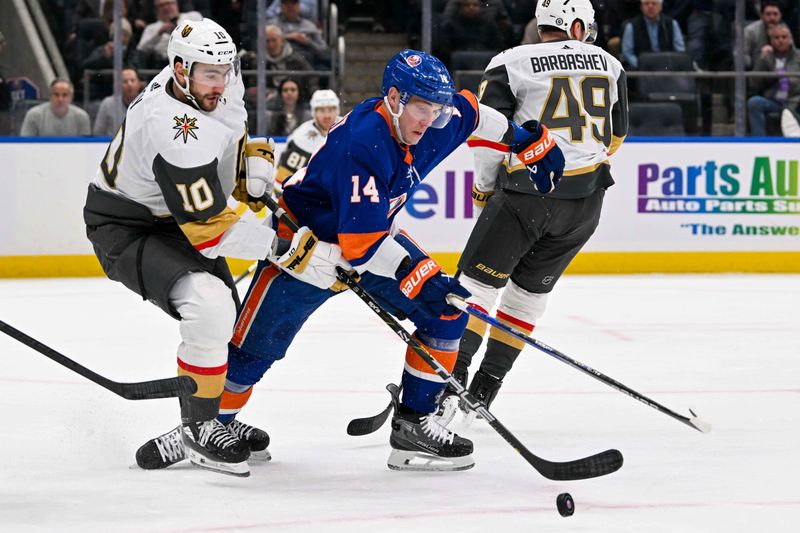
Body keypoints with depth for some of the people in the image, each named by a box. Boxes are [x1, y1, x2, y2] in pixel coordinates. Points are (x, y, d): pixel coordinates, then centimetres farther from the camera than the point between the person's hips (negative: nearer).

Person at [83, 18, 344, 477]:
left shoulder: (220, 84, -10)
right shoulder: (176, 134, -36)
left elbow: (229, 131, 17)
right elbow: (209, 230, -32)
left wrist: (254, 156, -4)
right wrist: (286, 249, -31)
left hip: (176, 219, 10)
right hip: (126, 230, -10)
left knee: (228, 320, 13)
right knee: (211, 307, -27)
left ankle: (207, 421, 30)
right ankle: (198, 430, -13)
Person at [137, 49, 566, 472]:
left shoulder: (437, 120, -13)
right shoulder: (361, 146, -36)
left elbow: (471, 114, 13)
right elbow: (362, 245, -37)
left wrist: (526, 140, 13)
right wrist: (418, 275, -42)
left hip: (374, 233, 8)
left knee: (447, 309, -4)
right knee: (255, 347, -5)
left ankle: (414, 423, 2)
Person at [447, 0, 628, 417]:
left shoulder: (511, 64, -1)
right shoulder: (609, 65, 11)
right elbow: (614, 135, 21)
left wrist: (485, 187, 8)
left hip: (526, 193, -4)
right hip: (585, 202, 4)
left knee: (476, 282, 2)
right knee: (530, 290, 15)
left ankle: (451, 379, -12)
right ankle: (483, 392, 14)